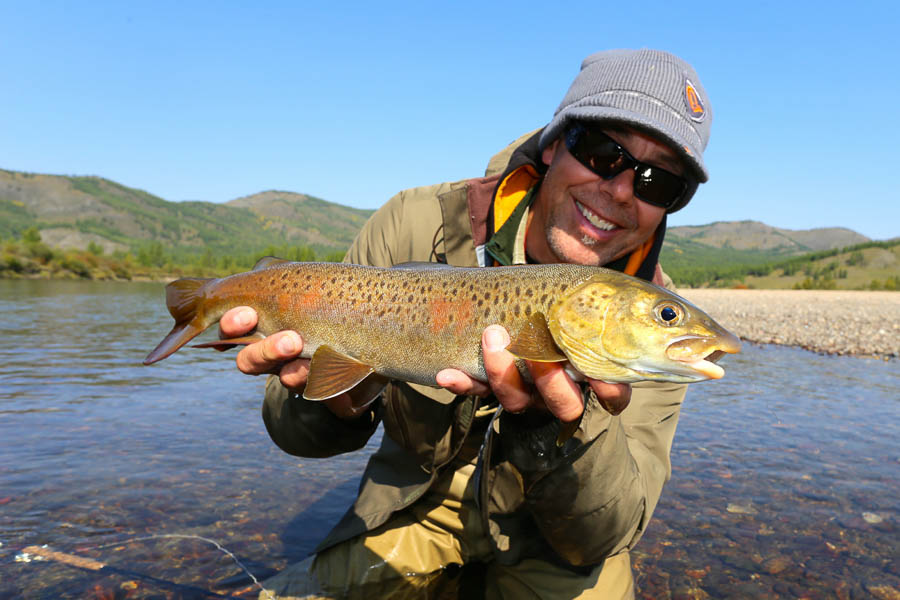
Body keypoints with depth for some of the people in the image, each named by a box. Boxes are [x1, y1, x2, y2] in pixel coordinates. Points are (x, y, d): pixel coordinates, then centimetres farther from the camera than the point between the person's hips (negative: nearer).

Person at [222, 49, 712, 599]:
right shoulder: (418, 228, -19)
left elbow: (602, 537, -21)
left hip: (547, 534, 0)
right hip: (418, 505, 1)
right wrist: (333, 401, -34)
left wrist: (559, 426, -40)